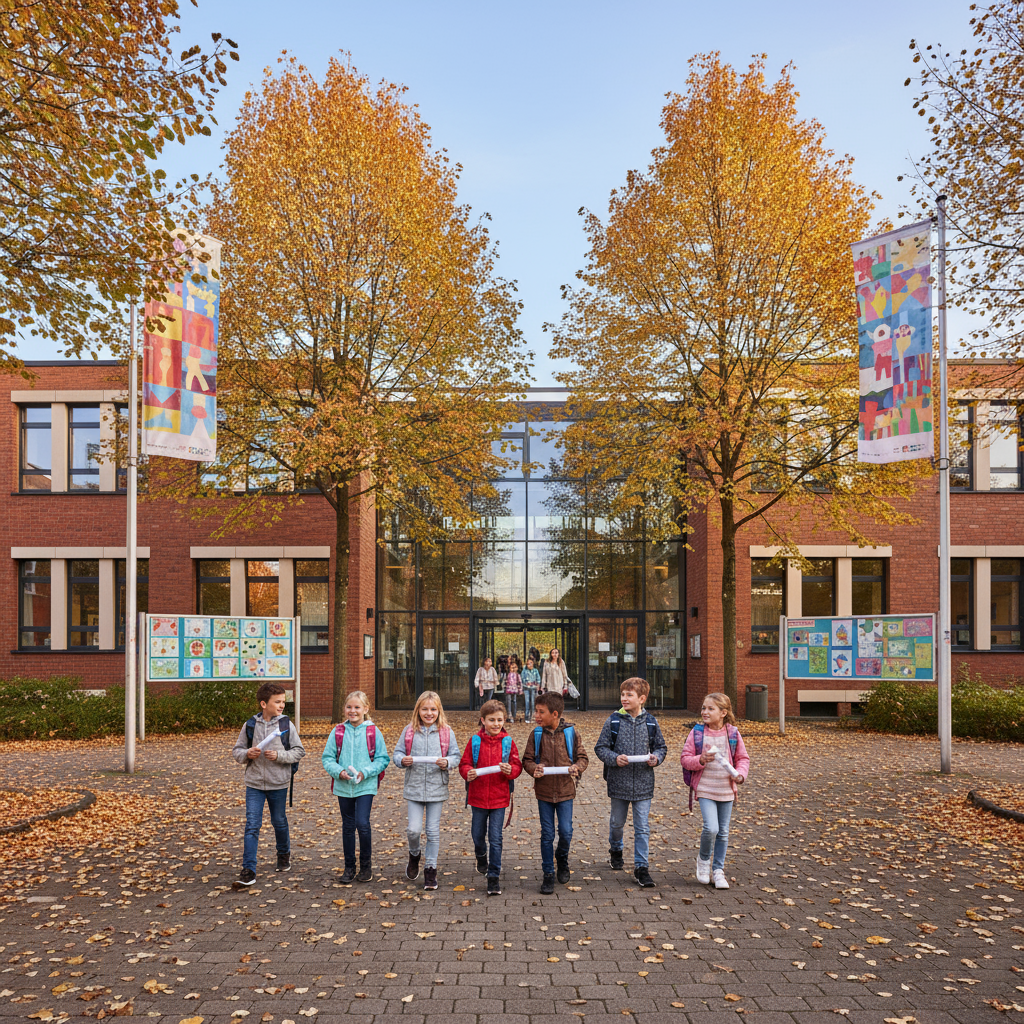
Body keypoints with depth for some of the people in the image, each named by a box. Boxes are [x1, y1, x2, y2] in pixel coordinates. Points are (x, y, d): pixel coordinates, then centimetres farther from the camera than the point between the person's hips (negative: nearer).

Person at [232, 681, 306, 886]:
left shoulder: (286, 725, -5)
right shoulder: (250, 725, -2)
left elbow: (299, 751, -3)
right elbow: (236, 751, 5)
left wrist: (279, 755, -17)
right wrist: (247, 754, -16)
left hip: (278, 784, 0)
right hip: (254, 783, 0)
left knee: (279, 822, 16)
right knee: (252, 825, -5)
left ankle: (284, 853, 41)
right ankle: (248, 870, -2)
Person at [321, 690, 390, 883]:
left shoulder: (373, 732, -5)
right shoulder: (338, 732, 1)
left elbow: (382, 759, -2)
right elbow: (327, 758, 4)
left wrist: (365, 772, -16)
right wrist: (338, 771, -14)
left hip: (365, 786, -3)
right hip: (343, 787, 3)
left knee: (362, 824, -11)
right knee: (348, 826, 12)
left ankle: (366, 866, 8)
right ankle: (349, 868, 25)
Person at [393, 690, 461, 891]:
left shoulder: (446, 732, -1)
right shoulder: (409, 731, 0)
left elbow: (456, 755, 2)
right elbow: (397, 753, 4)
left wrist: (447, 762, -18)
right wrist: (402, 760, -17)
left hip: (437, 788, 0)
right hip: (414, 787, 0)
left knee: (433, 831, 5)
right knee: (414, 829, -4)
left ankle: (431, 869, 19)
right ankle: (414, 856, 28)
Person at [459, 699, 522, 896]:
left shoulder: (508, 742, -3)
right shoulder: (475, 741, -4)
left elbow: (517, 766, 0)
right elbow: (464, 763, 0)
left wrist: (510, 770, -22)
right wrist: (467, 773, -20)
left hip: (499, 797, -1)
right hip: (478, 796, 1)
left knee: (495, 838, -2)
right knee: (478, 836, 16)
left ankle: (494, 877, 8)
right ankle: (481, 856, 48)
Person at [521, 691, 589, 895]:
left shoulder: (571, 732, -6)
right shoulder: (536, 734, -3)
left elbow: (583, 757, 1)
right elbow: (527, 760, 2)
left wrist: (577, 767, -20)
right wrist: (534, 768, -19)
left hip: (565, 790, -1)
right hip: (544, 791, 1)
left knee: (565, 832, 0)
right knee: (547, 834, 5)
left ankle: (562, 859, 31)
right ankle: (548, 874, 18)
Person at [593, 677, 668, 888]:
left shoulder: (651, 723, -1)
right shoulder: (613, 721, -5)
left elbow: (661, 747, 10)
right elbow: (600, 747, -1)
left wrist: (656, 758, -10)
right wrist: (614, 758, -18)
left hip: (643, 784, 0)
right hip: (619, 782, 0)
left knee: (642, 827, 0)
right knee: (617, 822, 17)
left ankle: (641, 867, 10)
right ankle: (616, 850, 45)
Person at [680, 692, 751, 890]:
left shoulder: (732, 733, -1)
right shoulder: (697, 732, -5)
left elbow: (743, 758, 8)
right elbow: (685, 758, -3)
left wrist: (741, 774, -10)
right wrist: (700, 760, -21)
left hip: (726, 790, 3)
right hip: (705, 788, -2)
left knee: (723, 832, 10)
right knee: (711, 828, -16)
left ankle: (718, 869, 26)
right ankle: (704, 859, 13)